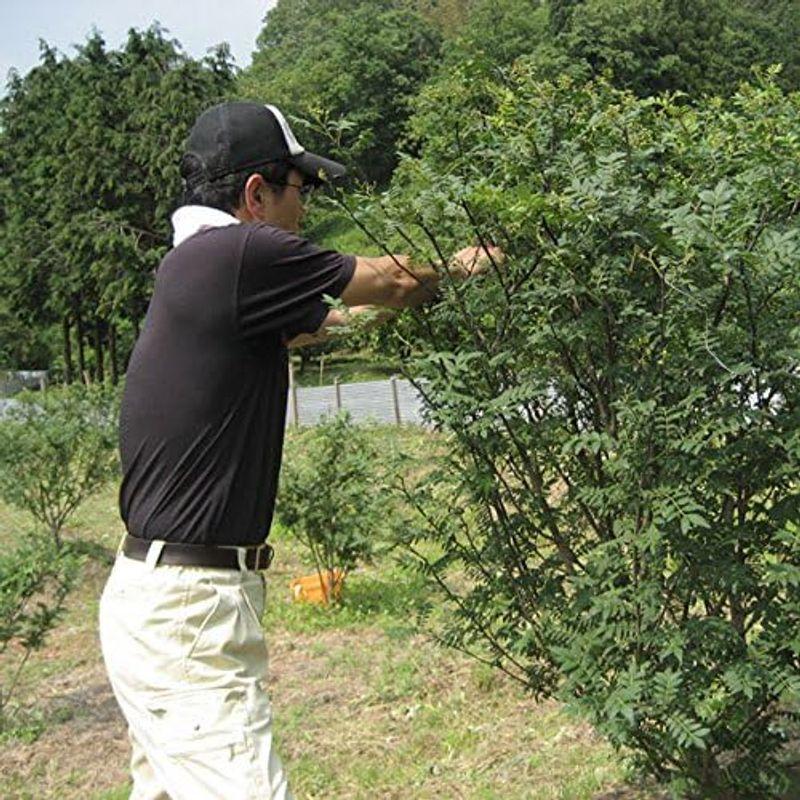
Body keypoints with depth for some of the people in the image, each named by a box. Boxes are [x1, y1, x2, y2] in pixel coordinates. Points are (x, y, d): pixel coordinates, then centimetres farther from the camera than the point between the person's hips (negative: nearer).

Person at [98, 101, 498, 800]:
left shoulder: (197, 265, 13)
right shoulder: (239, 254, -16)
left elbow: (327, 319, 22)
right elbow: (393, 281, -2)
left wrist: (439, 277, 30)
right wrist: (462, 268, 18)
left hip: (158, 596, 10)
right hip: (187, 609, -10)